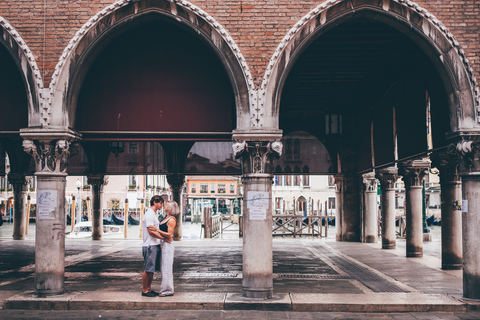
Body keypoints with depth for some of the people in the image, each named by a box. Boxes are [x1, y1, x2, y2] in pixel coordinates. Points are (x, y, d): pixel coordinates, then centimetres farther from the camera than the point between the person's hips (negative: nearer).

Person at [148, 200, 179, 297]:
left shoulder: (172, 220, -13)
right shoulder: (166, 218, 15)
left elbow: (169, 234, -19)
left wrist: (157, 230, -26)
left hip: (167, 245, -10)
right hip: (163, 244, 10)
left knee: (167, 268, -5)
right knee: (164, 268, 13)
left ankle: (168, 290, 1)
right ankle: (166, 289, 20)